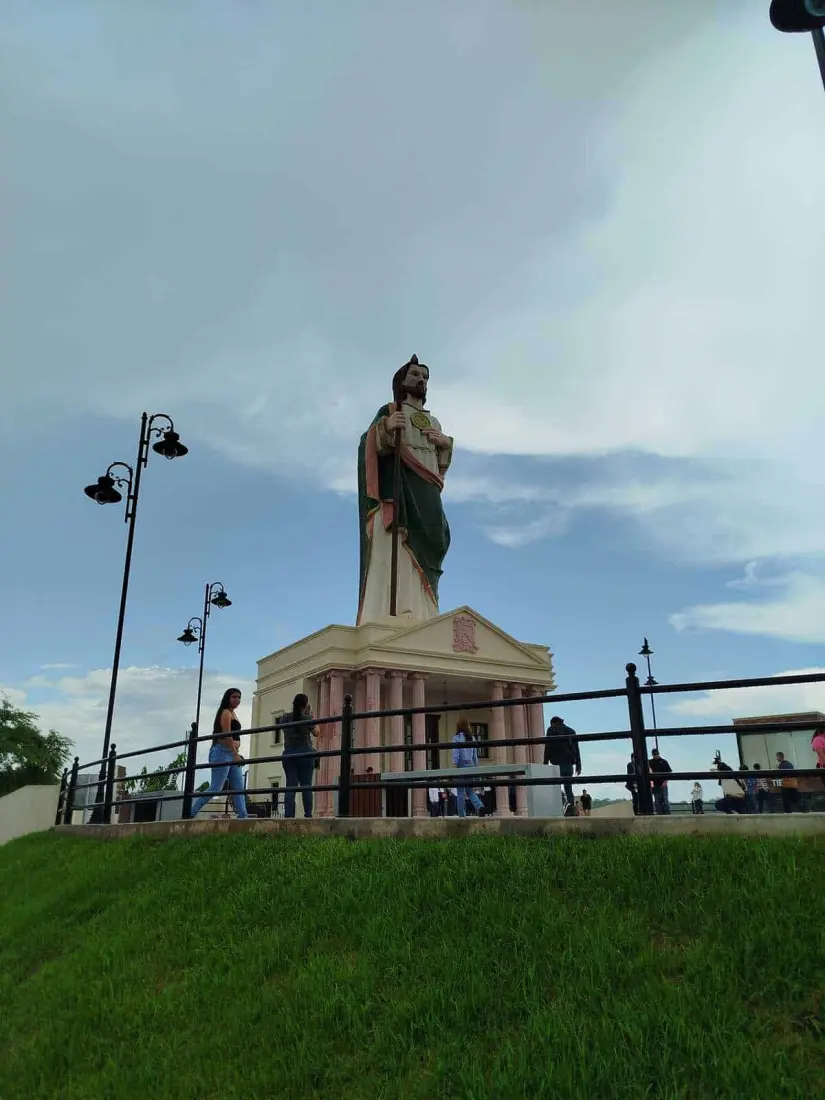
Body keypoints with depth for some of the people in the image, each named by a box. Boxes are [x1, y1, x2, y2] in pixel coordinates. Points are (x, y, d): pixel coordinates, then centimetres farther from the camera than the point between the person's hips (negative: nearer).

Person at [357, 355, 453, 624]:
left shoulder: (434, 422, 30)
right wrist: (385, 427, -20)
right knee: (393, 553, -20)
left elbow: (440, 463, 25)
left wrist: (446, 444, 5)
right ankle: (384, 621, -30)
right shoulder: (389, 411, 15)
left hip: (426, 494, 5)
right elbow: (369, 445, -1)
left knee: (421, 555, -6)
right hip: (398, 488, -5)